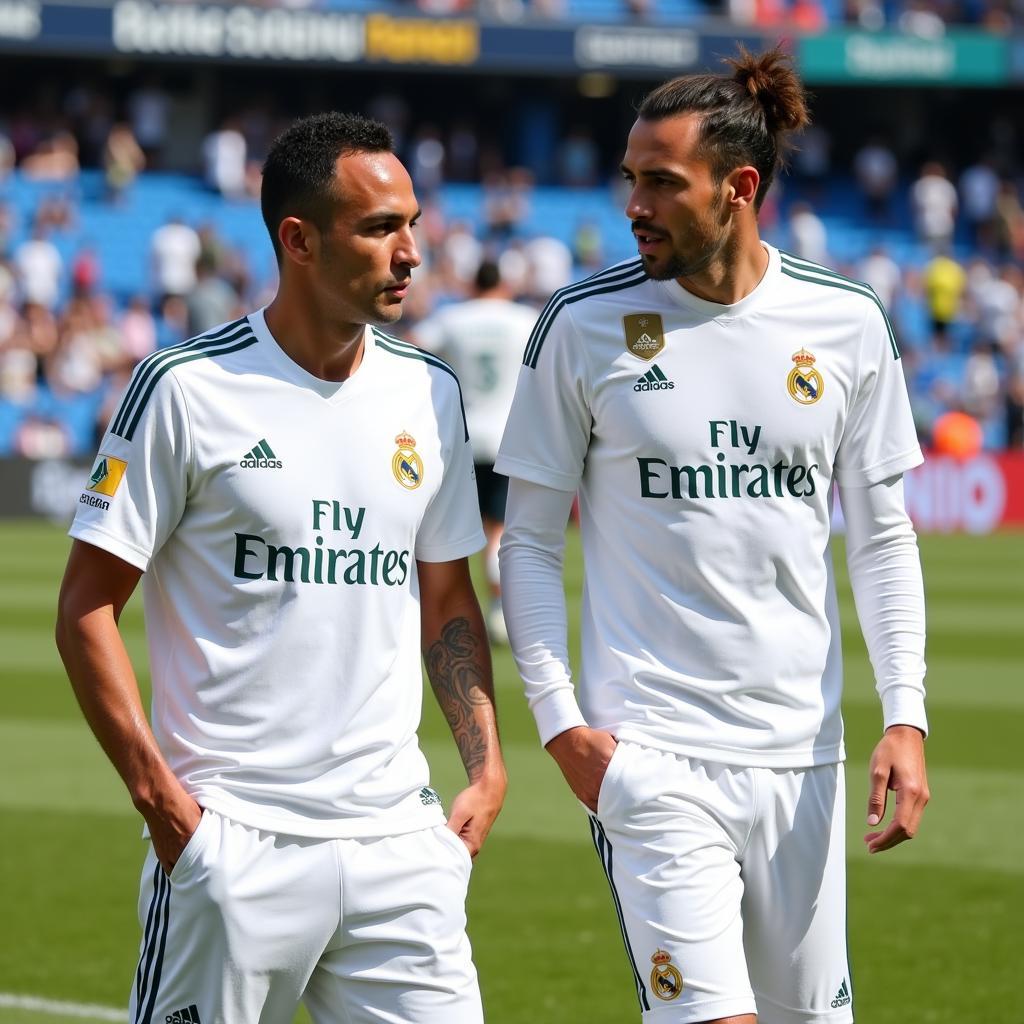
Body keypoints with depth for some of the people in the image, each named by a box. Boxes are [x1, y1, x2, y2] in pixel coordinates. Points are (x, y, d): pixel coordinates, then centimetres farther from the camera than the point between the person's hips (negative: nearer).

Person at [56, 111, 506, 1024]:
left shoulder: (429, 392, 10)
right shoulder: (188, 389, -6)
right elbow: (87, 608, -4)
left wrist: (486, 765, 6)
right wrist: (156, 789, -11)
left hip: (396, 835, 5)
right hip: (232, 839, -4)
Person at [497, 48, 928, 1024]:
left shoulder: (847, 323, 3)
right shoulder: (586, 324, -3)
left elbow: (883, 536, 10)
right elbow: (529, 541, 2)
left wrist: (905, 718, 1)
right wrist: (559, 720, -7)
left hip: (800, 754, 3)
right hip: (648, 752, -3)